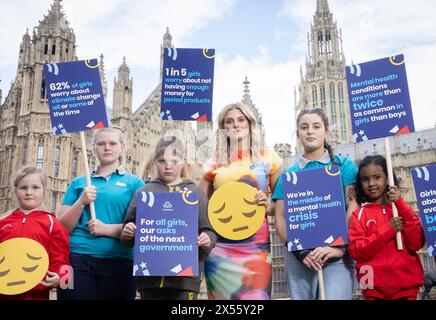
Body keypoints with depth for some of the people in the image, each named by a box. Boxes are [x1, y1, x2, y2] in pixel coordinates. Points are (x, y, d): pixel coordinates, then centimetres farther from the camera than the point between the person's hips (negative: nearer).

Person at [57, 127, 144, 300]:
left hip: (119, 262, -1)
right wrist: (81, 202, -8)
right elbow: (64, 227, 8)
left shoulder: (134, 182, 7)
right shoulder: (79, 183, 14)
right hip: (77, 259, 1)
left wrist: (108, 229, -13)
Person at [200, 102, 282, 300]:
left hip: (255, 244, -1)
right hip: (219, 245, 2)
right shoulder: (216, 162, 10)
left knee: (255, 295, -5)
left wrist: (267, 204, -9)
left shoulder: (268, 158, 7)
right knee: (223, 295, 6)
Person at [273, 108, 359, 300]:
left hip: (337, 255, -2)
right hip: (299, 257, 2)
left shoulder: (343, 165, 7)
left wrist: (340, 247, -13)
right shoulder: (288, 174, 12)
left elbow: (354, 207, -2)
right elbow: (280, 218, 7)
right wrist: (299, 250, -6)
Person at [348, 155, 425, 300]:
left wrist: (400, 205, -11)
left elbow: (417, 243, -7)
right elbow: (356, 251, -9)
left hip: (407, 286, 1)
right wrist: (388, 229, -16)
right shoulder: (359, 214, 0)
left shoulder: (402, 208, 4)